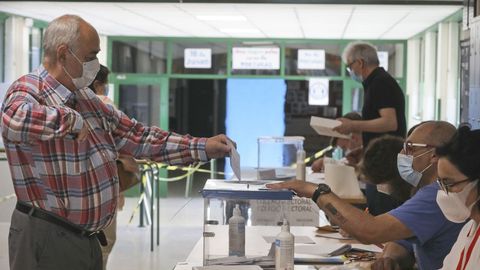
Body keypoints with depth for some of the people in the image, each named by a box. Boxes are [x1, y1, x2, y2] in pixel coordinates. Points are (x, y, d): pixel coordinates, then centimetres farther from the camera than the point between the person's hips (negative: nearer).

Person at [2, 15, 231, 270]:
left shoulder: (89, 100, 13)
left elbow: (139, 136, 16)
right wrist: (74, 122, -25)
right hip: (46, 238, -8)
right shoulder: (27, 91, -14)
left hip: (87, 237, 8)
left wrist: (203, 147, 12)